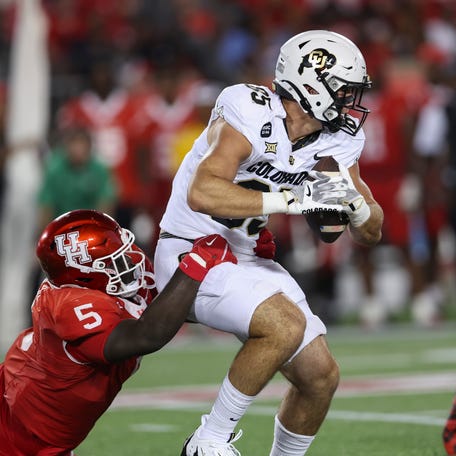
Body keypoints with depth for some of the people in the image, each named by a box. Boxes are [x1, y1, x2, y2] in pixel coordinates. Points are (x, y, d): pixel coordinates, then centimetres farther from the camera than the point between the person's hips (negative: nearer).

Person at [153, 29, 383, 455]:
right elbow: (202, 194, -36)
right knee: (287, 324, -29)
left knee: (320, 375, 3)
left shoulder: (336, 141, -1)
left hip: (246, 260, 8)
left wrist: (352, 200, -18)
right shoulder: (250, 112, -23)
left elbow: (371, 233, 4)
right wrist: (292, 199, -38)